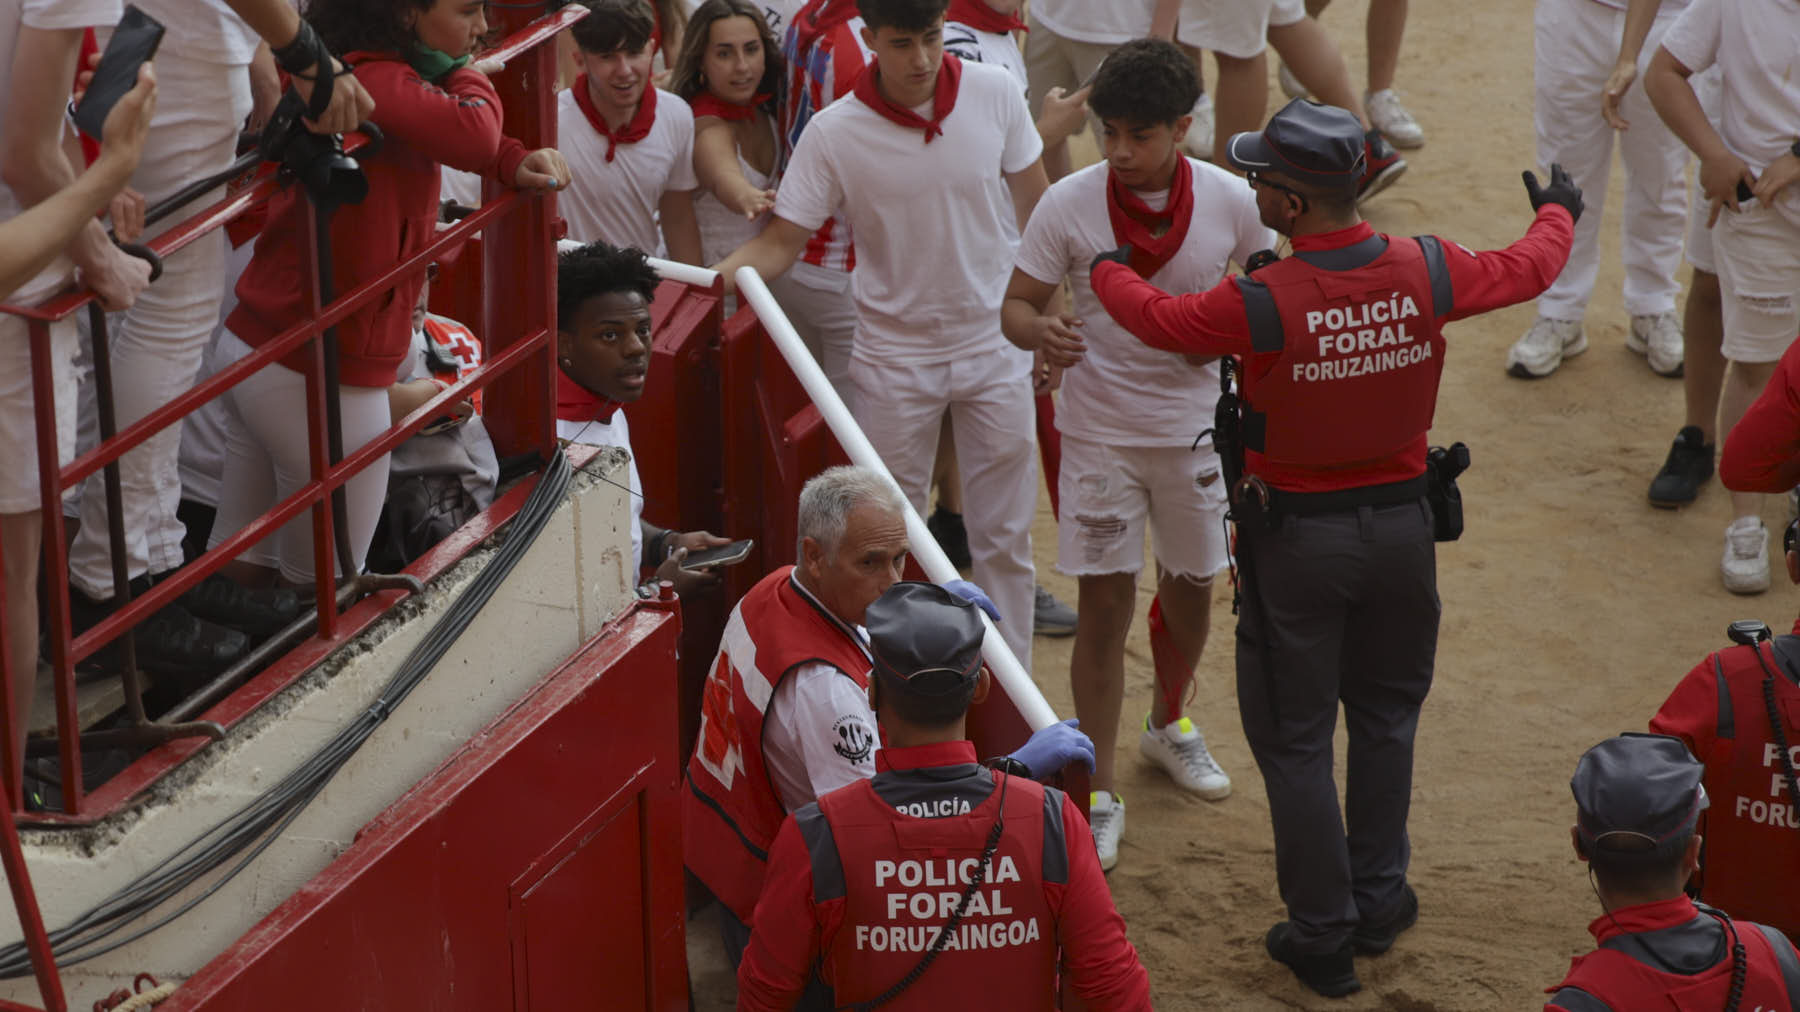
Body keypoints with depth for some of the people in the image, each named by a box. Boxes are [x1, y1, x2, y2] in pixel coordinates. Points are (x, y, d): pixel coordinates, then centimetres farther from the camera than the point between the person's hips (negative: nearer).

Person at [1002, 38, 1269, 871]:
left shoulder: (1231, 202, -10)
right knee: (1104, 605, -2)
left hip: (1195, 428, 3)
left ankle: (1168, 724, 47)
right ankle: (1100, 795, 9)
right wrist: (1040, 331, -31)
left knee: (1191, 588, 19)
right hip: (1100, 432, -2)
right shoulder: (1069, 204, -14)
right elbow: (1015, 305, -10)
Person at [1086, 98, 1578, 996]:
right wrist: (1558, 213, 31)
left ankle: (1322, 936, 16)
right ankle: (1378, 899, 33)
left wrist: (1105, 267, 16)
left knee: (1295, 737, 9)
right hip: (1401, 523, 4)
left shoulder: (1263, 304, -24)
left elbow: (1158, 320, -6)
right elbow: (1528, 269, 7)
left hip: (1294, 535, -4)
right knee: (1385, 718, 22)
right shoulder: (1426, 274, -12)